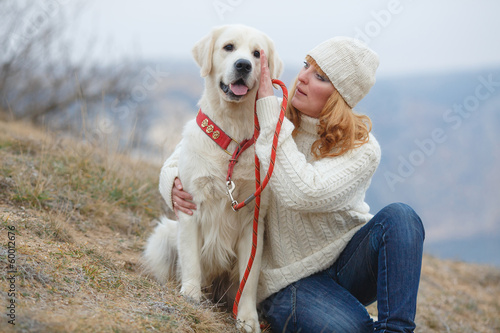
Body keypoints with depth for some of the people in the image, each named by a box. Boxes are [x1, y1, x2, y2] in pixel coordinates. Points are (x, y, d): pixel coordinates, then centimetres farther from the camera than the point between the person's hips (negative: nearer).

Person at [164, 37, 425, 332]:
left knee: (399, 216, -30)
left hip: (348, 261, 2)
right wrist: (175, 184, -18)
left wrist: (268, 106, -28)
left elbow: (301, 194, -31)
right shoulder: (260, 121, -5)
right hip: (292, 278, -2)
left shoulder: (362, 150, -12)